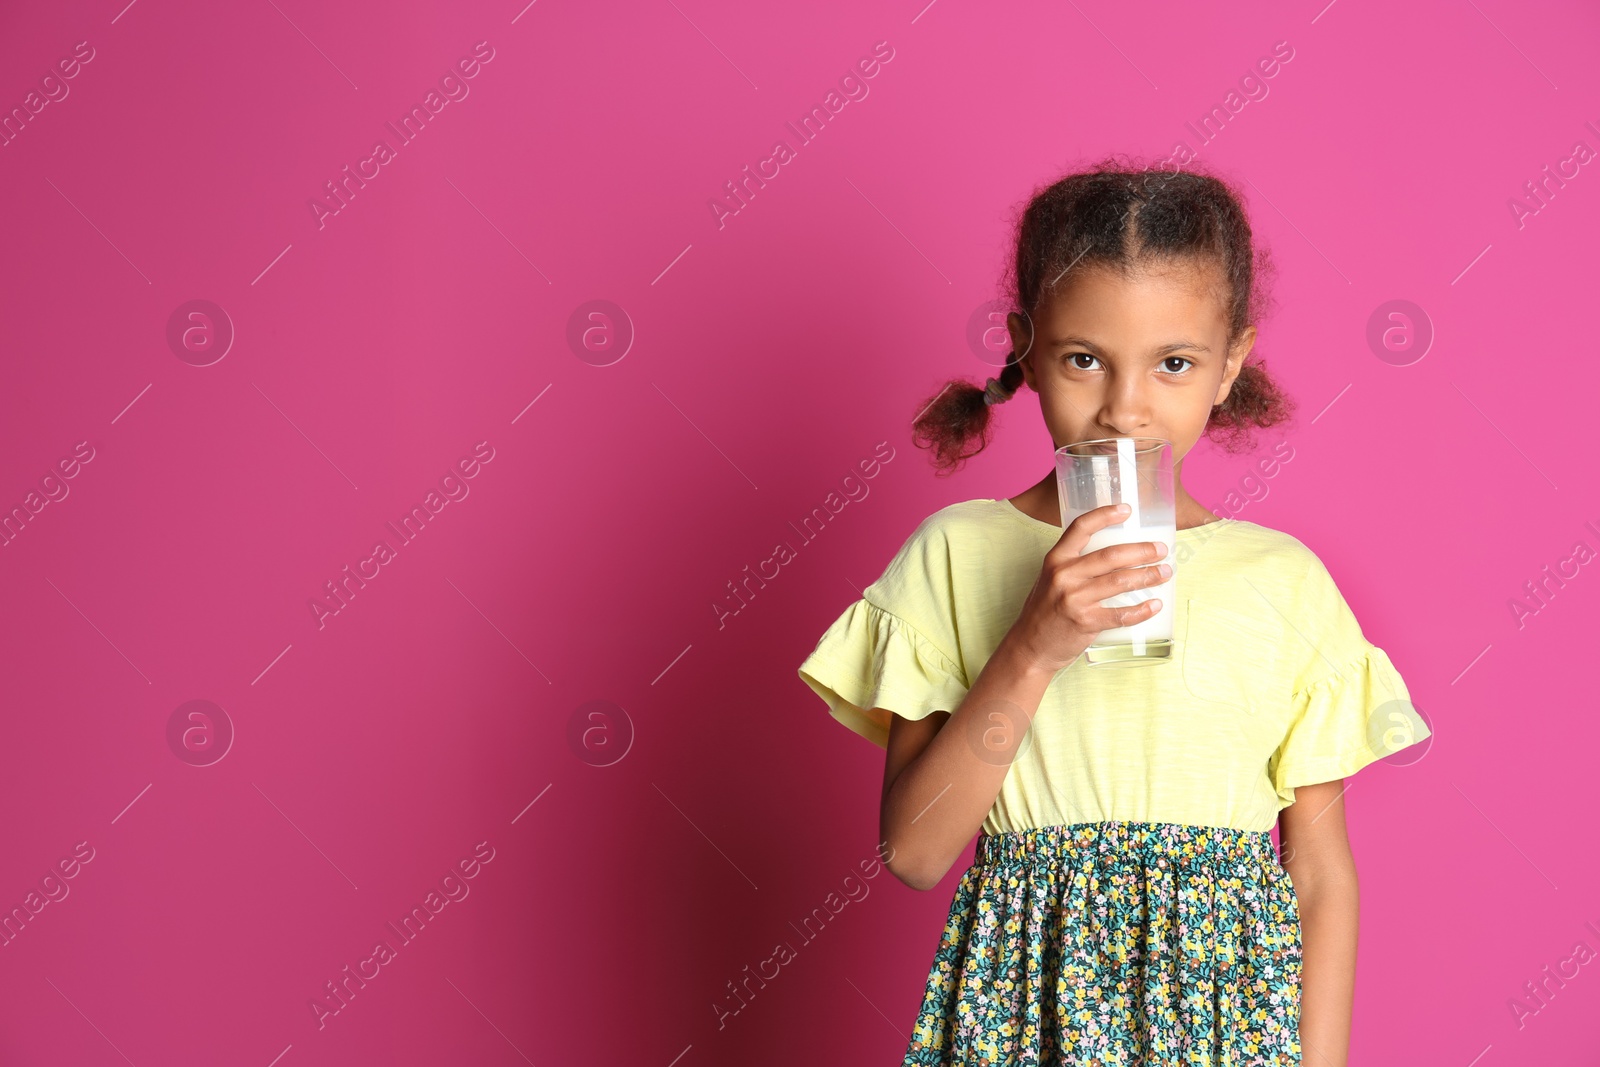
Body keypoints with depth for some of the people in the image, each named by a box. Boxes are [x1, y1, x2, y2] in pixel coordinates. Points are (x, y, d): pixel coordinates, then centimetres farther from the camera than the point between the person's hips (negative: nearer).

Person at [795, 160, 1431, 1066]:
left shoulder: (1285, 581, -2)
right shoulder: (956, 555, -4)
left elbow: (1324, 875, 2)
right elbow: (913, 852, -9)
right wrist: (1032, 649, -19)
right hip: (1021, 989, 0)